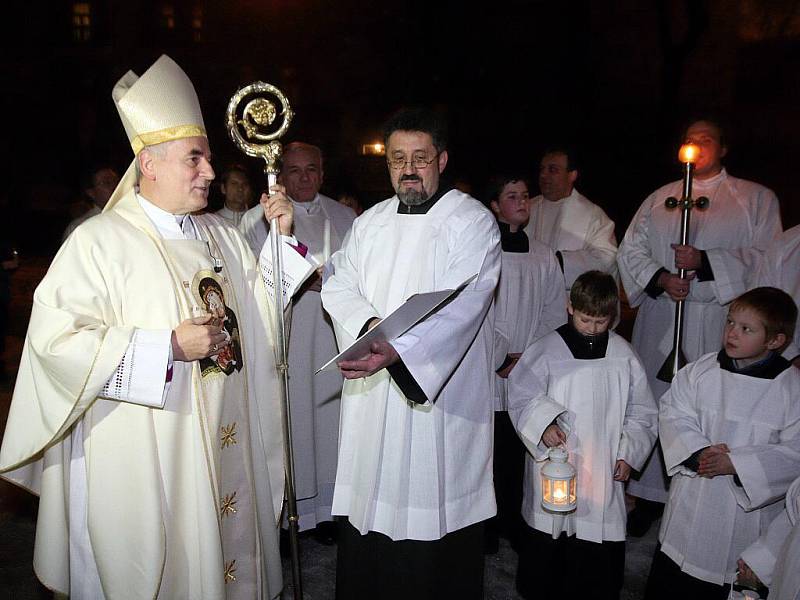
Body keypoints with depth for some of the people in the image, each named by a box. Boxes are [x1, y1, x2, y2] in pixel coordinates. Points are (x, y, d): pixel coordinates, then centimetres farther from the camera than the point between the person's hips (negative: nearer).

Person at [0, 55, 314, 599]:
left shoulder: (221, 235, 9)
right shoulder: (99, 241, -11)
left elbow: (266, 301, 17)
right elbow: (56, 339, -18)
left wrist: (282, 235, 2)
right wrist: (170, 346, -21)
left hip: (226, 447, 6)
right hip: (143, 463, -6)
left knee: (230, 551, 17)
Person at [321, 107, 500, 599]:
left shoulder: (472, 221, -5)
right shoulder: (370, 222, 14)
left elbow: (460, 305, -19)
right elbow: (339, 285, 5)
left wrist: (397, 348, -33)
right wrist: (371, 326, -16)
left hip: (443, 393, -5)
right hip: (370, 393, 5)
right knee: (367, 514, 11)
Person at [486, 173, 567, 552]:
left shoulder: (543, 257, 12)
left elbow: (555, 312, 10)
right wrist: (502, 358, -7)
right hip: (489, 375, -3)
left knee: (521, 453, 5)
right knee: (490, 448, 0)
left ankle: (515, 526, 19)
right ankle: (487, 532, 14)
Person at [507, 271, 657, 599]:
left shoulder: (624, 356, 2)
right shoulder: (546, 350, -5)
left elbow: (641, 414, 9)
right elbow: (521, 396, -1)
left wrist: (629, 454, 2)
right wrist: (542, 424, -17)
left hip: (605, 470, 2)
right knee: (546, 546, 11)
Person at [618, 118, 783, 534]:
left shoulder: (757, 199, 7)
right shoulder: (659, 199, 17)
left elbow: (766, 256, -3)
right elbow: (630, 248, 11)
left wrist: (705, 262, -15)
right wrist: (660, 277, -7)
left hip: (718, 323, -3)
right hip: (659, 318, 3)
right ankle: (650, 496, 17)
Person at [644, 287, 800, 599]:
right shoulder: (700, 371, -4)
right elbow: (673, 415, -3)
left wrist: (735, 463, -22)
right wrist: (697, 453, -19)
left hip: (747, 512, -2)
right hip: (690, 508, 3)